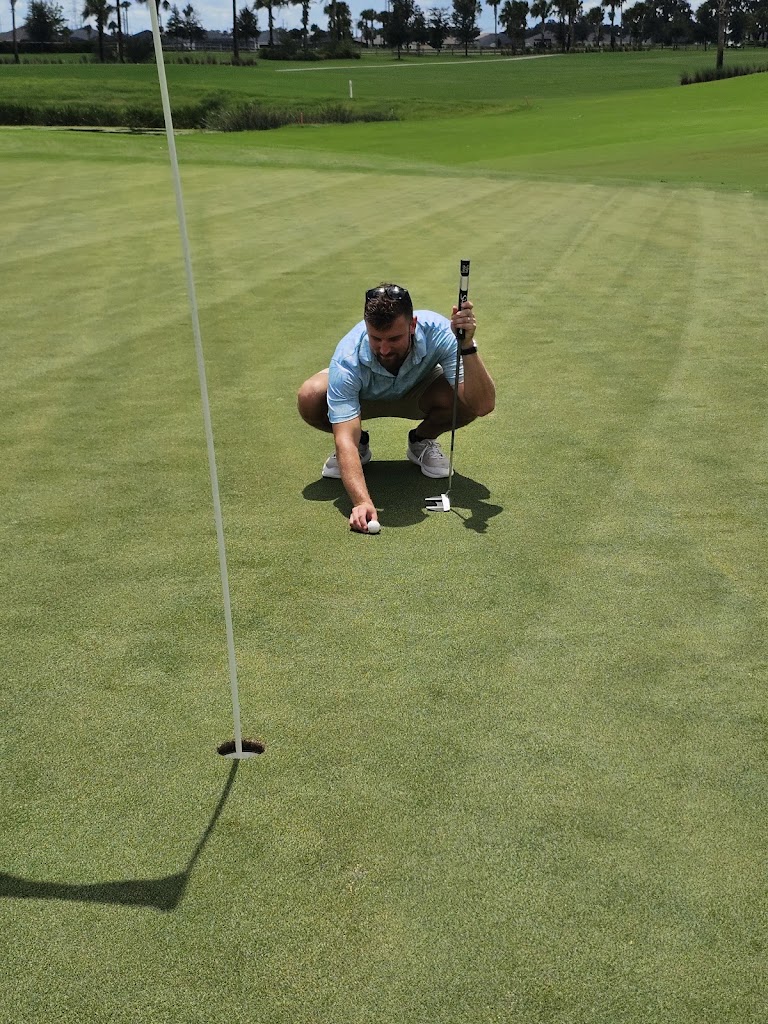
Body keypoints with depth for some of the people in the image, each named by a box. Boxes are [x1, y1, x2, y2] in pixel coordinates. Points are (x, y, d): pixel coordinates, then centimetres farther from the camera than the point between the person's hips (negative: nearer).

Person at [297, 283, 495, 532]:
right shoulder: (347, 359, -38)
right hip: (363, 397, 0)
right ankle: (360, 444, 2)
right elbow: (345, 439, -43)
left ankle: (422, 441, 3)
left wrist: (468, 345, -54)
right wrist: (361, 501, -57)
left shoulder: (438, 332, -35)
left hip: (419, 391, 1)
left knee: (468, 400, -32)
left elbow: (483, 404, -40)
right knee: (310, 397, -32)